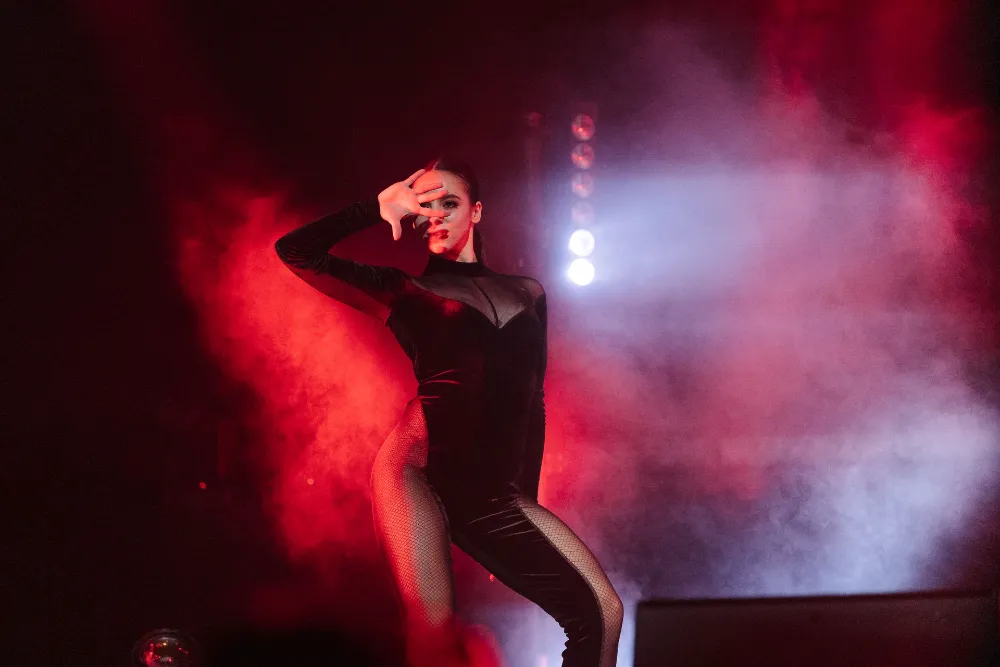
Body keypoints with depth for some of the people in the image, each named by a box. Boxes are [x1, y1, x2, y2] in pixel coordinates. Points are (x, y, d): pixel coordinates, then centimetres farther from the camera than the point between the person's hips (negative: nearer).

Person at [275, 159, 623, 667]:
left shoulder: (527, 294, 22)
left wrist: (526, 499, 21)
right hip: (418, 464, -4)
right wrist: (377, 208, 10)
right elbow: (296, 253, 5)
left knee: (601, 613, -4)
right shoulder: (403, 291, 13)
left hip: (496, 493, 4)